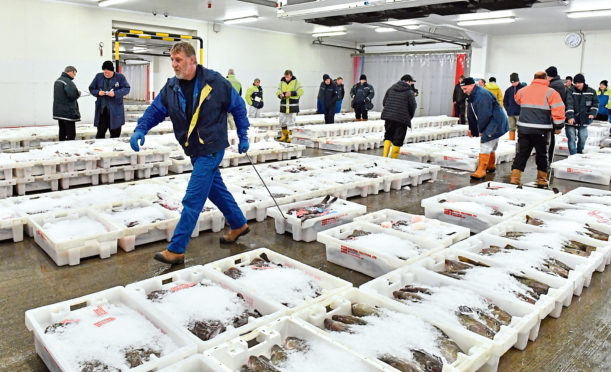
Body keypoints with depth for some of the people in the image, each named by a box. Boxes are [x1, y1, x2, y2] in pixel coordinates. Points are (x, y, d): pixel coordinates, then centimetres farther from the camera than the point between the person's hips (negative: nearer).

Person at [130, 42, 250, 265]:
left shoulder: (215, 82, -13)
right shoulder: (171, 88, 2)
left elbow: (238, 106, -2)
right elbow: (156, 110, 5)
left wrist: (243, 136, 2)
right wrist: (141, 129, -14)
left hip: (211, 149, -7)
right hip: (195, 151, 7)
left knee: (192, 200, -8)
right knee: (216, 189, 20)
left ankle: (176, 250, -1)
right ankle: (239, 225, 40)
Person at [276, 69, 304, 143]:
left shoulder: (296, 82, -1)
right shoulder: (282, 82, 8)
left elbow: (301, 91, -9)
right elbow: (278, 91, 6)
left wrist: (291, 93, -20)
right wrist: (280, 95, -18)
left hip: (293, 106, -3)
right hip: (283, 106, 3)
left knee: (291, 122, -2)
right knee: (282, 121, 8)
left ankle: (290, 136, 9)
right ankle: (284, 135, 25)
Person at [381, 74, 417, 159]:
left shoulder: (391, 88, 9)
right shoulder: (409, 92, -5)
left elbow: (384, 102, 11)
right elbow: (412, 106, -4)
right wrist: (410, 117, 14)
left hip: (388, 117, 5)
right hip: (402, 119, -4)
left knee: (388, 136, 18)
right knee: (398, 140, 4)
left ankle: (385, 156, 7)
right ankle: (393, 159, 6)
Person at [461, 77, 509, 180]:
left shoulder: (482, 95, -22)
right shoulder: (471, 96, 11)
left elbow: (484, 115, -24)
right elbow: (471, 114, 19)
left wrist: (481, 129, -15)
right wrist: (471, 129, 19)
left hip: (495, 123, -10)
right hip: (490, 124, 10)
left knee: (486, 145, -15)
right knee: (491, 146, 22)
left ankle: (481, 170, -18)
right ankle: (491, 166, 38)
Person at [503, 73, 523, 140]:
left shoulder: (523, 88, -2)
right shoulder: (508, 90, 10)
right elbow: (505, 101, 17)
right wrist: (507, 109, 6)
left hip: (520, 112, -4)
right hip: (510, 113, 4)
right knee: (511, 128, 8)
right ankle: (511, 140, 16)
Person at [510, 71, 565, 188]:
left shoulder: (523, 90, 8)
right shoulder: (551, 92, -5)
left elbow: (517, 99, 30)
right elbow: (558, 111, -8)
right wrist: (558, 127, 3)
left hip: (523, 128, 3)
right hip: (541, 130, -3)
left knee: (521, 153, 7)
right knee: (542, 154, 11)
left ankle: (515, 178, -2)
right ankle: (542, 180, 19)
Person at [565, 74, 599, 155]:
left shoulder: (591, 92, 4)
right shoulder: (570, 92, -7)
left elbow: (595, 104, 15)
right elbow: (569, 105, -17)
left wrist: (592, 113, -1)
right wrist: (570, 116, -29)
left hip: (583, 120, 3)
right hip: (571, 120, -3)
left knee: (583, 138, 5)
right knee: (572, 138, -4)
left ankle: (580, 151, 30)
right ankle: (573, 155, 5)